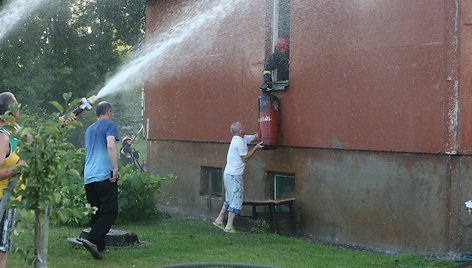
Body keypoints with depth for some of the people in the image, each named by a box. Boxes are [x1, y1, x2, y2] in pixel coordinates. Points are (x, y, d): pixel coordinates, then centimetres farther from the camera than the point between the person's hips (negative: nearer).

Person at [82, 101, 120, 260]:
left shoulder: (89, 129, 22)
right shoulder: (109, 125, -1)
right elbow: (111, 146, -18)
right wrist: (115, 169, -18)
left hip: (88, 177, 7)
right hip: (105, 175, -7)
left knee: (96, 213, 12)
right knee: (110, 212, -5)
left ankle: (99, 247, 10)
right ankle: (92, 240, -20)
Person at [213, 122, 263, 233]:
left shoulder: (241, 139, 12)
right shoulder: (240, 142, -17)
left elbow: (256, 136, 21)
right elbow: (245, 158, -13)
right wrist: (256, 148, -12)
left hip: (229, 174, 10)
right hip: (234, 176, -10)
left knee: (230, 200, 18)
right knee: (236, 200, -5)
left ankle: (219, 220, 23)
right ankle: (229, 226, -4)